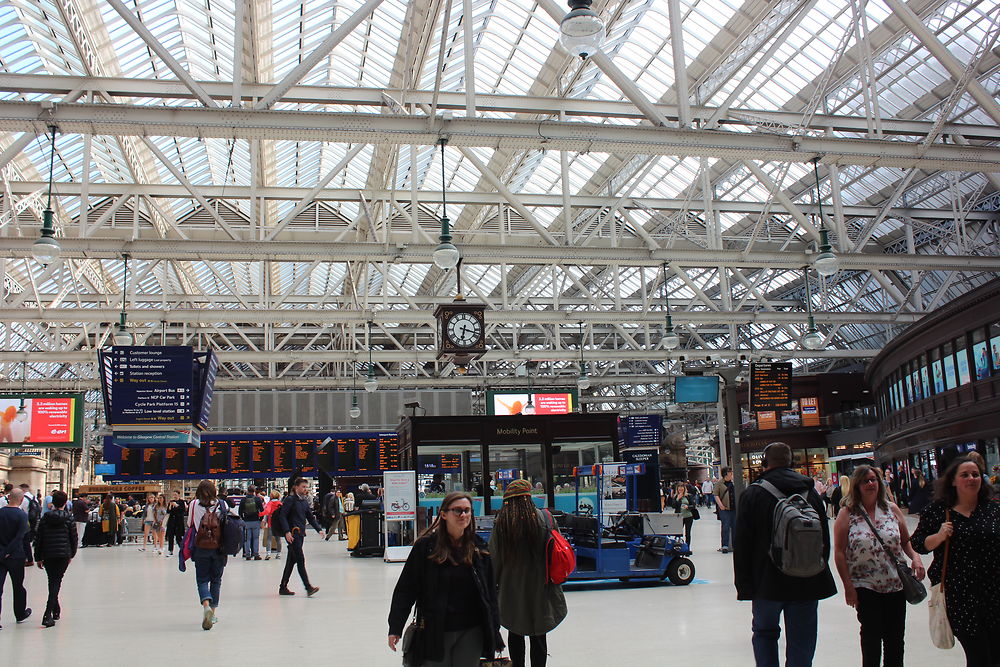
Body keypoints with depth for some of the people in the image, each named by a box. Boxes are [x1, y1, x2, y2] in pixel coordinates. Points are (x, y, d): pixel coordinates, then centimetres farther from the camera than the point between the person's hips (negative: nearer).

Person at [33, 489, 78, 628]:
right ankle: (48, 614, -15)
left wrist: (38, 558, 12)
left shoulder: (45, 518, 3)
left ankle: (56, 610, 29)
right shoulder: (69, 518, -2)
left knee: (52, 581, 18)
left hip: (47, 555, 2)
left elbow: (38, 538, 4)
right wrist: (72, 554, 13)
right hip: (63, 554, -2)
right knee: (56, 582, -2)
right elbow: (74, 537, 0)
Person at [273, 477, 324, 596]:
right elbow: (282, 516, -13)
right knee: (300, 560, -12)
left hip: (301, 533, 8)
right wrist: (287, 532, -23)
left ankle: (283, 587, 20)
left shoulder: (304, 501, 15)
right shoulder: (290, 500, -7)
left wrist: (319, 530, 6)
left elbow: (310, 517, 18)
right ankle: (308, 587, -15)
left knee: (292, 560, 12)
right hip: (292, 533, -8)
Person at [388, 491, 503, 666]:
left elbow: (490, 592, 10)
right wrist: (395, 627, -4)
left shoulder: (479, 548, 5)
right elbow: (406, 589, -3)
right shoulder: (426, 545, -6)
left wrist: (494, 630, 8)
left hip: (471, 632, 3)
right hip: (435, 632, -3)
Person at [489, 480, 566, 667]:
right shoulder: (544, 518, -11)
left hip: (511, 588, 1)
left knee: (515, 634, 16)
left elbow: (494, 558, -4)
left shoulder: (500, 522, -9)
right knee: (538, 635, 10)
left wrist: (495, 583, 9)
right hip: (539, 588, -1)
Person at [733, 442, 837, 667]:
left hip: (768, 582, -2)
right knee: (801, 643, 9)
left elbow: (741, 543, -7)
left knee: (764, 632, 17)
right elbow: (825, 538, 10)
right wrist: (819, 571, 18)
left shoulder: (753, 494, -7)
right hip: (807, 582, 2)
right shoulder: (810, 491, 3)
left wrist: (744, 585, -1)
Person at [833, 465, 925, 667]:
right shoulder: (847, 514, -4)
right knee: (872, 637, 1)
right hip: (865, 588, -3)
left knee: (895, 639, 9)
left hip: (896, 586, 3)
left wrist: (915, 557, -9)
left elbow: (906, 541, 12)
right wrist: (848, 586, -10)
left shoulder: (892, 509, 5)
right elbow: (839, 552, -5)